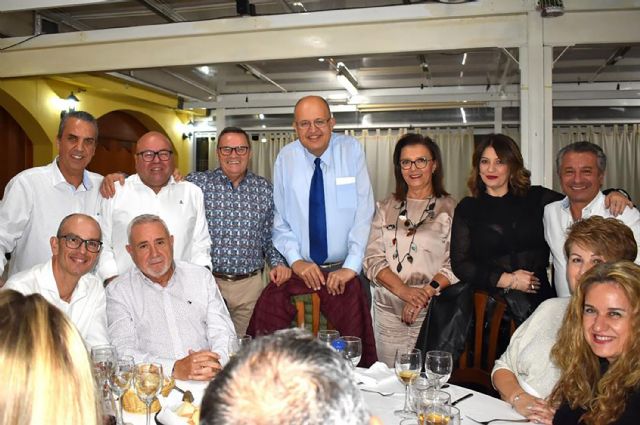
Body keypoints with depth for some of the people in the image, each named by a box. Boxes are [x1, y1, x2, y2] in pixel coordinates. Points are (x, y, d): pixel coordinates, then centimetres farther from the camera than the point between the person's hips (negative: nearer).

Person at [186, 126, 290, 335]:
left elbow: (270, 236, 13)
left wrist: (278, 263, -1)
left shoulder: (264, 189, 8)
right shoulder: (196, 183, 0)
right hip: (205, 282, -2)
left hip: (250, 285, 2)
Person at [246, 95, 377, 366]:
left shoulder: (351, 150, -2)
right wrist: (295, 260, -8)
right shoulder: (286, 158, 3)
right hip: (298, 270, 2)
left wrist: (351, 265, -13)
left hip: (343, 272, -1)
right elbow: (280, 219, 6)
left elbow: (363, 213, -6)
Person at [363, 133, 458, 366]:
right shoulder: (386, 208, 11)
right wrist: (403, 290, -12)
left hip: (432, 312, -2)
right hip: (388, 312, 3)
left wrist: (426, 293, -17)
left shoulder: (450, 209, 2)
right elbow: (373, 259, 3)